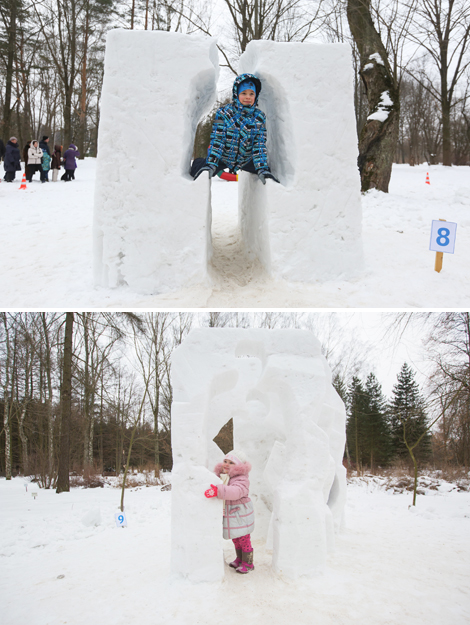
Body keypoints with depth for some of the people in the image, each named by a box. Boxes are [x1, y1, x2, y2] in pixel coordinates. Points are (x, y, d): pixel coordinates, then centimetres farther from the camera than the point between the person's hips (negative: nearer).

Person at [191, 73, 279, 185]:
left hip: (246, 161, 2)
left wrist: (262, 168, -19)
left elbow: (259, 145, -6)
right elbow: (216, 140, -13)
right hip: (223, 158, -2)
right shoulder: (224, 112, -10)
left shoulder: (259, 117, -3)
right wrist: (211, 163, -24)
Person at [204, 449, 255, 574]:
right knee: (236, 540, 22)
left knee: (244, 540, 6)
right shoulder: (220, 476, 1)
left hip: (240, 516, -7)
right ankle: (239, 559, 40)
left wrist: (219, 491, -55)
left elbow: (236, 491, -44)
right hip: (229, 516, 8)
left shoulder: (241, 479, -23)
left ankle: (248, 563, 20)